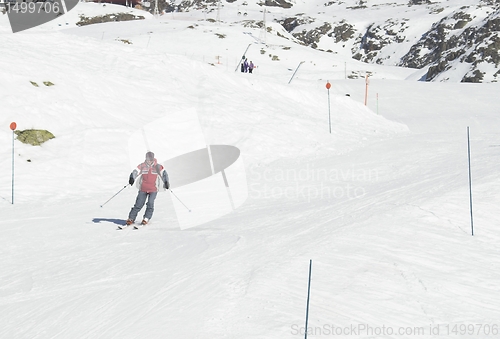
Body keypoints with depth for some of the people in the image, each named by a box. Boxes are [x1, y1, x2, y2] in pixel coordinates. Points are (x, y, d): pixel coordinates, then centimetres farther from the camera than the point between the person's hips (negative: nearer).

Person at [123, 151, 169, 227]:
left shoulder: (157, 167, 0)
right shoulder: (142, 166, 2)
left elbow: (163, 173, -8)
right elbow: (135, 172, -7)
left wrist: (166, 182, -25)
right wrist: (132, 178, -29)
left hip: (153, 189, -1)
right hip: (143, 189, 1)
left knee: (150, 204, -14)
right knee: (138, 204, 1)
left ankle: (146, 219, -3)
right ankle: (131, 219, 9)